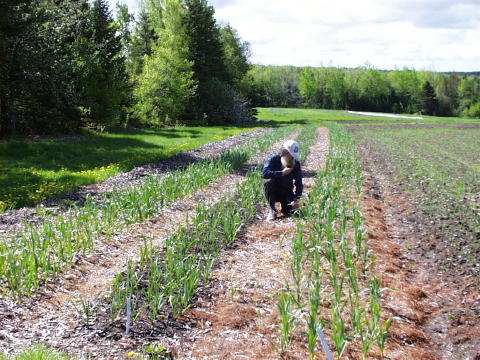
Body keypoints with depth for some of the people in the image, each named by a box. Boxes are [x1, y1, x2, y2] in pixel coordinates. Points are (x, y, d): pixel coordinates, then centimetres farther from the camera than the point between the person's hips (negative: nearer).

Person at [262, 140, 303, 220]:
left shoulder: (296, 164, -3)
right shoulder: (273, 159, -13)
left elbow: (299, 183, -6)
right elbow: (265, 173, -30)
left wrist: (296, 199, -20)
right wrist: (282, 173, -34)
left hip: (287, 192, 2)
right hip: (273, 192, -2)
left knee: (293, 209, -21)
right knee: (269, 182, -33)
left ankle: (285, 208, 18)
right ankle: (271, 210, -19)